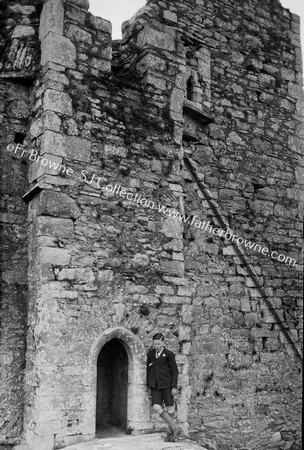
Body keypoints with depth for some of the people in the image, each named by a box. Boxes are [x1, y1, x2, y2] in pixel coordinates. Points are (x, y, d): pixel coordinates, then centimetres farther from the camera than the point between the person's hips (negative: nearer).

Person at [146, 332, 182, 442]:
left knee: (169, 407, 3)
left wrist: (174, 387, -7)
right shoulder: (150, 354, 11)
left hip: (167, 384, -4)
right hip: (155, 385, 4)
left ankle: (170, 432, 18)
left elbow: (175, 371, -2)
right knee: (156, 407, -10)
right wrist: (148, 384, 14)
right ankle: (175, 428, -2)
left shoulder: (169, 354, -3)